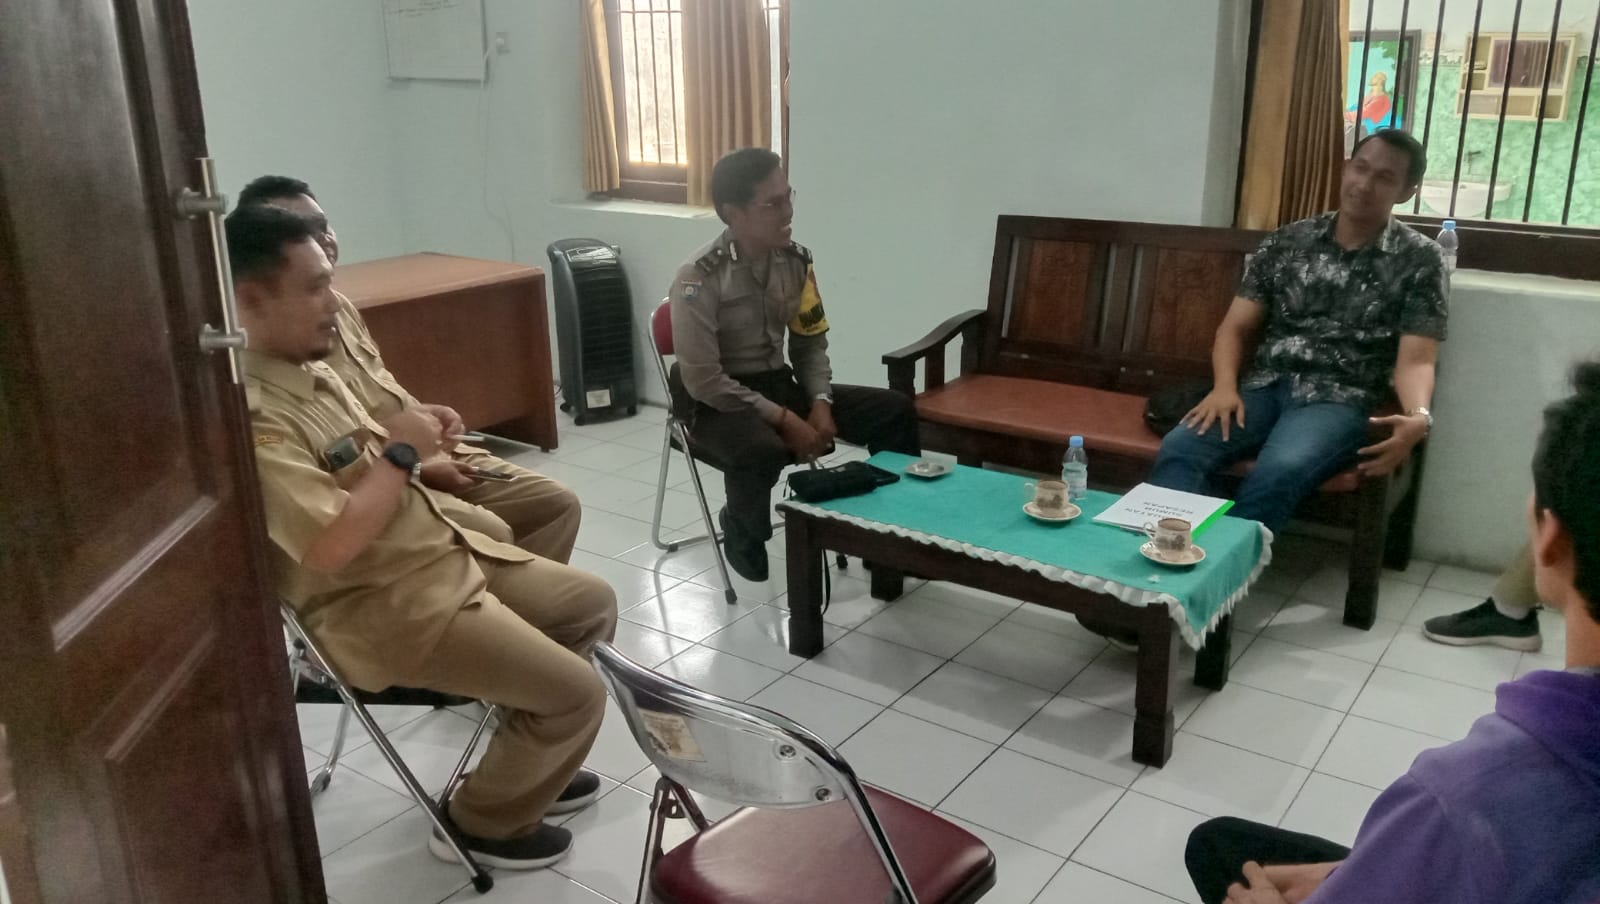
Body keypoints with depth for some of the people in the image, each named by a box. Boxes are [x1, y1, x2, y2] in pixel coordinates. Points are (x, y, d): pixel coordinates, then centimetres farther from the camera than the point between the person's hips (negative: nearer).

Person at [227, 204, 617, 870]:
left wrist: (417, 445, -3)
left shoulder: (312, 370, 7)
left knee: (594, 603, 17)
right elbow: (332, 545, -32)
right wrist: (400, 453, -20)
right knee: (575, 693, -13)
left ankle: (526, 762, 31)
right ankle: (482, 819, 14)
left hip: (451, 554, 10)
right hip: (382, 606, -10)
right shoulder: (252, 414, -25)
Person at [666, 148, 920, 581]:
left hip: (780, 384, 6)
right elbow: (702, 380, -23)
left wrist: (820, 404, -9)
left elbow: (811, 343, 9)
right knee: (761, 450, -40)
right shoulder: (699, 278, -21)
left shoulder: (796, 260, -2)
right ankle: (743, 536, -5)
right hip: (716, 399, -6)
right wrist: (784, 419, -24)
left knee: (895, 410, -8)